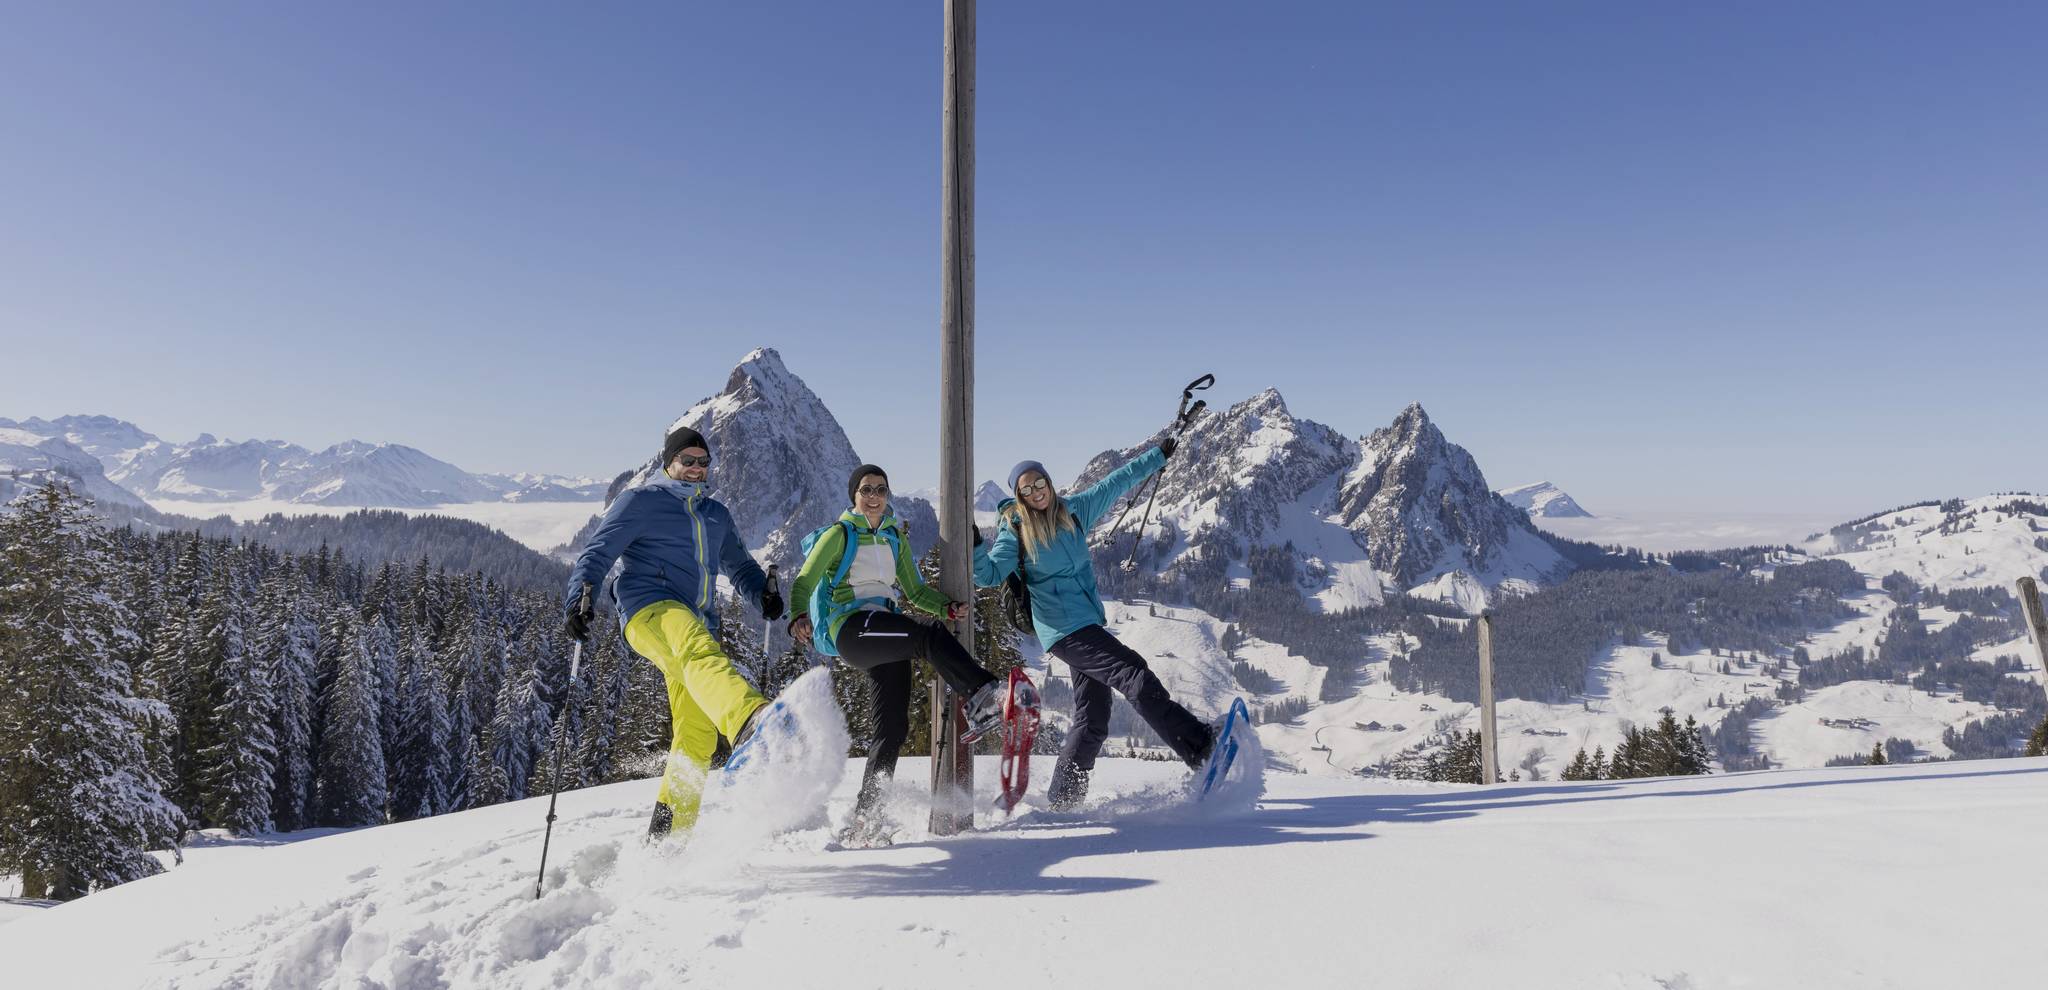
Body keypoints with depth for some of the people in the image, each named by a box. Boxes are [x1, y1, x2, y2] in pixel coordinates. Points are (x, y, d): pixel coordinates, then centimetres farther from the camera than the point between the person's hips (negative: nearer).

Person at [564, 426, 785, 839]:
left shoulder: (716, 515, 26)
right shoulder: (640, 500, 8)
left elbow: (739, 565, 29)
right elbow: (598, 551, 2)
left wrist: (763, 593, 7)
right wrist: (581, 595, -16)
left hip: (698, 625, 7)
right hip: (649, 608, -7)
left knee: (697, 736, 0)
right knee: (699, 652, -40)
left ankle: (667, 831, 11)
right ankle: (750, 723, -70)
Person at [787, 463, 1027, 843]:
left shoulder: (895, 538, 22)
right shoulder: (840, 534, 5)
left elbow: (916, 592, 20)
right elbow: (804, 583, -3)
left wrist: (948, 608, 0)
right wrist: (798, 619, -24)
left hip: (885, 635, 6)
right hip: (849, 628, -6)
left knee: (893, 726, -3)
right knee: (929, 636, -31)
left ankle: (866, 819, 5)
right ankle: (983, 699, -41)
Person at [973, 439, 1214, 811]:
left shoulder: (1074, 509, 10)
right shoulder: (1015, 531, -3)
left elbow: (1116, 484, 19)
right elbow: (990, 575, -8)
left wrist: (1158, 455, 24)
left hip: (1090, 622, 7)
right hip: (1064, 629, -7)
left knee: (1093, 719, 7)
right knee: (1134, 675, -18)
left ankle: (1061, 798, 15)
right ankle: (1199, 746, -19)